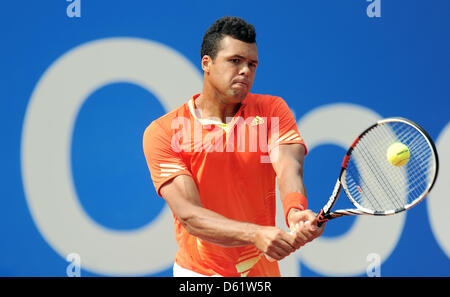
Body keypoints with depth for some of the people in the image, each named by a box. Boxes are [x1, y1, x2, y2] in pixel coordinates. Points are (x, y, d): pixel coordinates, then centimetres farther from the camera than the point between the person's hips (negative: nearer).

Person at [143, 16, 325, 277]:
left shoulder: (272, 110, -2)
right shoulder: (162, 133, -12)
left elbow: (288, 166, -20)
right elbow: (189, 215, -22)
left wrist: (295, 212, -42)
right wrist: (255, 234, -37)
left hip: (263, 269, 3)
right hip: (199, 271, -2)